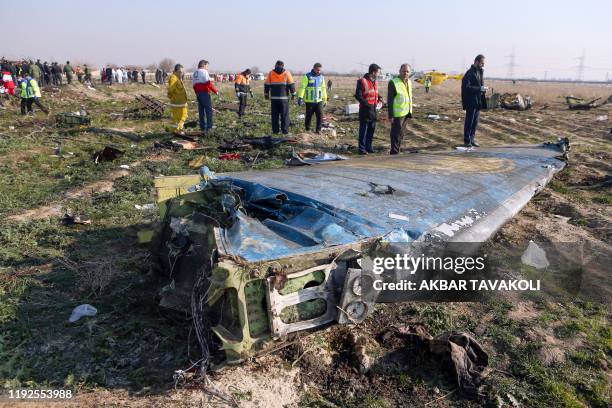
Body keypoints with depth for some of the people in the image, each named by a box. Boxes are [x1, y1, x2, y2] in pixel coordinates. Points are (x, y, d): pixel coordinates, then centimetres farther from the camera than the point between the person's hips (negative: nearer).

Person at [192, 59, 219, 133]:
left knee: (201, 110, 12)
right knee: (209, 110, -4)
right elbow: (208, 83, -17)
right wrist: (215, 91, -9)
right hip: (205, 93, -8)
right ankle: (209, 127, -8)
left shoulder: (194, 73, 18)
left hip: (198, 93, 8)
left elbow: (194, 85, 19)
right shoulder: (204, 71, -8)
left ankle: (202, 127, 14)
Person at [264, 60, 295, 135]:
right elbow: (291, 84, -3)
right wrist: (293, 94, 6)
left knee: (275, 115, 8)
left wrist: (266, 94, 14)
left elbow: (266, 85, 5)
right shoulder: (287, 73, -1)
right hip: (284, 98, -2)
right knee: (284, 115, 4)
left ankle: (275, 130, 9)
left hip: (273, 98, 2)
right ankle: (285, 130, 3)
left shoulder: (271, 73, 4)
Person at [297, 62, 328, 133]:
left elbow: (323, 88, 20)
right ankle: (307, 129, 18)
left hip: (319, 100, 4)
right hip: (309, 101, -4)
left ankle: (318, 130, 7)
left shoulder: (321, 77, 12)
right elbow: (302, 87, -8)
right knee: (309, 116, 4)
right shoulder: (307, 76, -4)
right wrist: (300, 97, -18)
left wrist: (325, 99, 19)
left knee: (320, 115, -3)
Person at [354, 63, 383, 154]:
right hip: (365, 109, -8)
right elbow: (358, 95, -16)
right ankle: (362, 148, 4)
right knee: (363, 129, -3)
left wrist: (379, 97, 5)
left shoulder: (375, 81, 14)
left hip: (373, 109, 8)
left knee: (372, 128, 12)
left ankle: (368, 146, 23)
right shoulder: (362, 81, -11)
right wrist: (366, 103, -21)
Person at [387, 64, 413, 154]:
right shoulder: (393, 82, -14)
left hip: (406, 113, 8)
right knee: (396, 134, -2)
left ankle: (397, 151, 28)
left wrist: (410, 111, 15)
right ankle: (394, 152, 6)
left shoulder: (409, 82, 9)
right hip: (397, 114, -7)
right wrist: (390, 115, -18)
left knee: (401, 134, 16)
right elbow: (390, 100, -16)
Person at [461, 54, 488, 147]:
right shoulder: (470, 73, -13)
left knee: (475, 121, 11)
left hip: (478, 101, 8)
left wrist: (483, 88, 6)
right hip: (471, 102, -8)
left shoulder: (480, 72, 14)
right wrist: (480, 88, -21)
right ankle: (467, 141, 7)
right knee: (469, 121, -1)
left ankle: (472, 139, 19)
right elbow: (467, 87, -20)